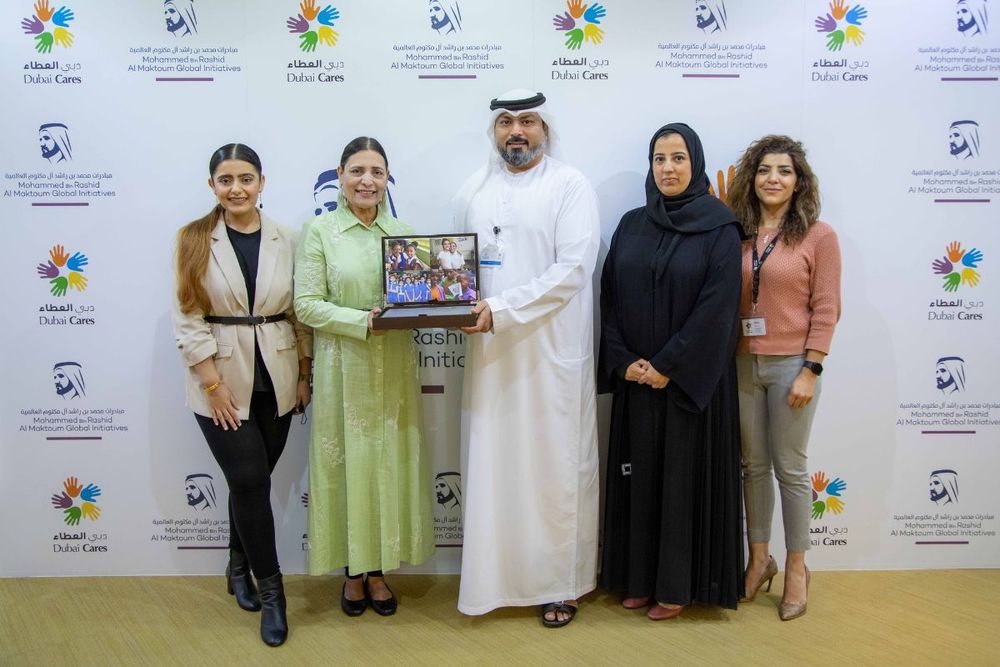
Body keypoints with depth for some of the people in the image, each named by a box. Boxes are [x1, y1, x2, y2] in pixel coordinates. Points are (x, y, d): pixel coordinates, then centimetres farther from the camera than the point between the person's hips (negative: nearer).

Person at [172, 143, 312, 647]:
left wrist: (304, 373, 3)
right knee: (251, 482, -4)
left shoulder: (285, 240, 1)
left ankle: (239, 568, 36)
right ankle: (270, 589, 13)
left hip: (275, 381, 2)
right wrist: (213, 384, -11)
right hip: (222, 382, -2)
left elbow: (300, 311, 5)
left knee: (251, 481, 12)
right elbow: (188, 318, -6)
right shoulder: (195, 240, -3)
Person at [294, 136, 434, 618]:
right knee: (347, 464, 6)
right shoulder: (321, 231, -3)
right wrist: (364, 320, -18)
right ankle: (352, 572, 25)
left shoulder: (402, 232, 7)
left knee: (390, 462, 9)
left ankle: (377, 569, 26)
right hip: (344, 367, -3)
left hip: (394, 367, 3)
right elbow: (306, 305, -8)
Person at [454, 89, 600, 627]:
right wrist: (454, 299, -6)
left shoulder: (570, 186, -2)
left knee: (556, 468, 4)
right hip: (489, 351, 4)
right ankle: (496, 576, 22)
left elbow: (572, 269, -12)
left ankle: (560, 582, 19)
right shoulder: (474, 190, 13)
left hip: (551, 351, -4)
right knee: (492, 465, 7)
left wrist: (501, 310, -19)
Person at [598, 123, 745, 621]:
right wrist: (623, 361, -8)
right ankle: (639, 576, 24)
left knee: (685, 474, 4)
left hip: (691, 381, -4)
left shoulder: (719, 227, -6)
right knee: (639, 473, 10)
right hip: (635, 378, 4)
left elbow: (717, 305, -13)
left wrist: (669, 367, -16)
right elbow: (610, 296, 4)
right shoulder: (631, 224, 7)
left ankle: (678, 584, 19)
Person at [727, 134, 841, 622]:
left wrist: (810, 370, -11)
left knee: (789, 468, 6)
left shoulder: (818, 236, -3)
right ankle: (758, 559, 29)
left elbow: (825, 309, -6)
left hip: (791, 366, -3)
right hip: (743, 364, 3)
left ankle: (796, 567, 23)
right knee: (753, 466, 13)